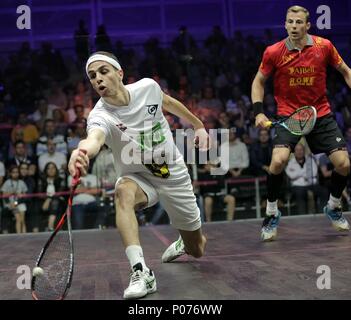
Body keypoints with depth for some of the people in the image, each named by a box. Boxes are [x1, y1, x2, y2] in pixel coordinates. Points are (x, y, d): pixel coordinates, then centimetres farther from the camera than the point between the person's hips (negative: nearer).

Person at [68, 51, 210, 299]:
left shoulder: (148, 87, -16)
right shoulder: (100, 115, -26)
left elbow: (170, 103, 8)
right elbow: (94, 138, -51)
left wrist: (198, 125, 17)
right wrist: (82, 151, -74)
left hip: (174, 176, 2)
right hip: (138, 178, -2)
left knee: (197, 250, 10)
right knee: (123, 191, -40)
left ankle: (184, 244, 50)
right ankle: (141, 271, -40)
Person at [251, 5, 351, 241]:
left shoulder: (324, 46, -5)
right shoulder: (273, 52, -9)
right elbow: (259, 81, 5)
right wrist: (259, 111, -8)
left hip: (321, 114, 2)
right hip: (288, 114, -2)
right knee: (279, 161, -25)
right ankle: (271, 213, -1)